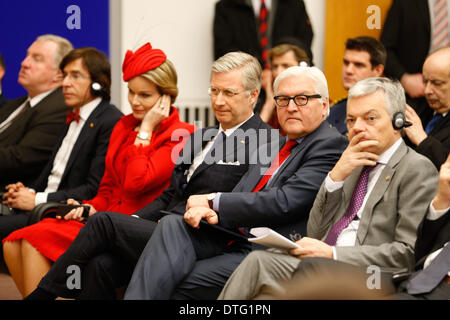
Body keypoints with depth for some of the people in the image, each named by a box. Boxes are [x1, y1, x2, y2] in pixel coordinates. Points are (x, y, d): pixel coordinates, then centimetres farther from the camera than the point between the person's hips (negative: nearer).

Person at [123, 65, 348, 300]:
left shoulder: (330, 145, -2)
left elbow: (285, 202, -13)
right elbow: (240, 195, 15)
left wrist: (213, 202, -6)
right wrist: (209, 211, -11)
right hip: (230, 239, 7)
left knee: (178, 286, -21)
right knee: (172, 225, -20)